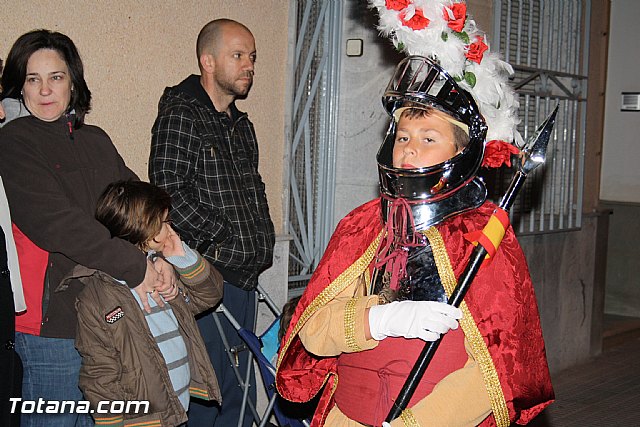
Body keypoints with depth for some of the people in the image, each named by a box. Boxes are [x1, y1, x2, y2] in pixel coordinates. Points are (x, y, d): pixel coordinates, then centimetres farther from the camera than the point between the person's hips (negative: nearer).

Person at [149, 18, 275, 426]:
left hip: (244, 279, 8)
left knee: (239, 393, 15)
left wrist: (262, 243, 11)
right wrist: (224, 240, -16)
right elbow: (169, 195, -18)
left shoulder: (242, 124, 18)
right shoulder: (179, 116, -8)